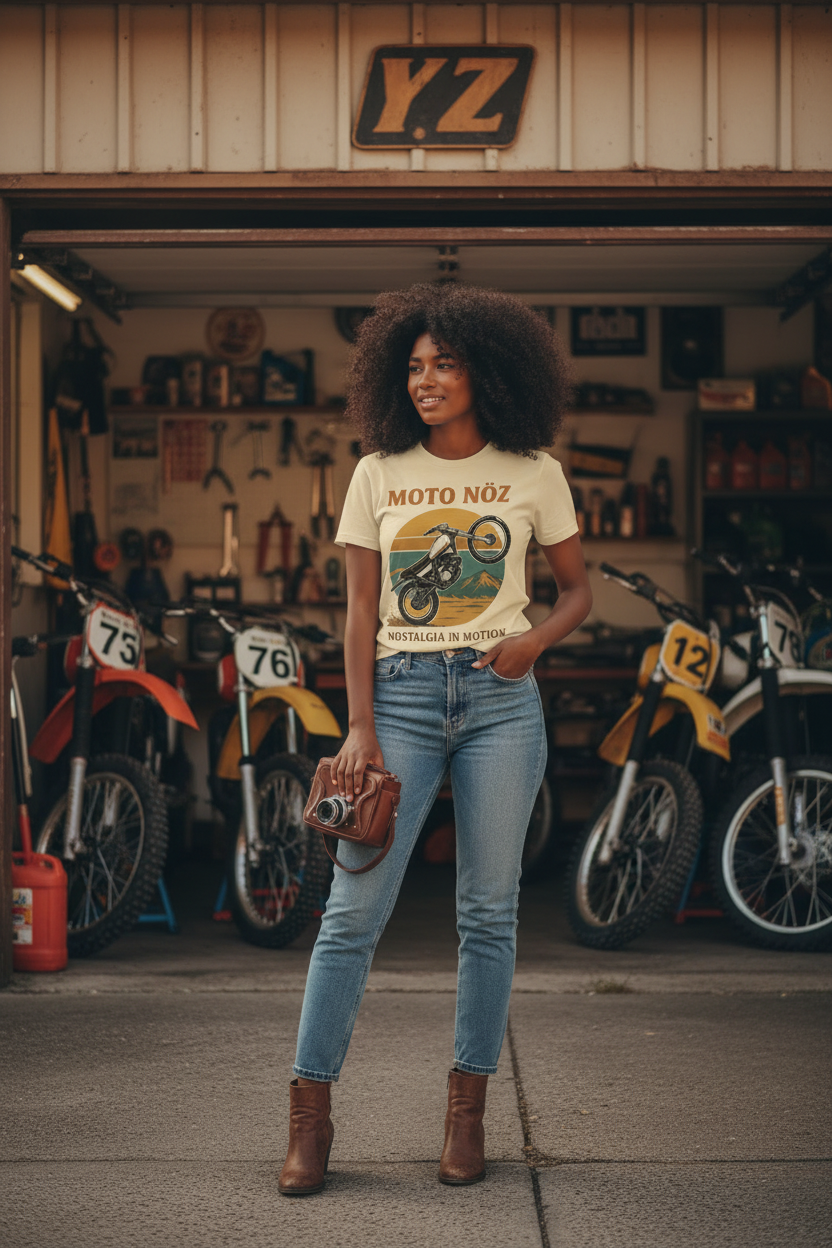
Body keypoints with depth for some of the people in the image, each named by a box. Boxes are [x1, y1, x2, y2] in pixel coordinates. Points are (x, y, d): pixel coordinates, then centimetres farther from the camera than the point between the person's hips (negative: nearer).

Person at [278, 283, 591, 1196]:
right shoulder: (378, 474, 6)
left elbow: (578, 590, 13)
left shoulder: (533, 473, 5)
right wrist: (361, 729, -5)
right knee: (356, 906, -5)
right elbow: (361, 610, 4)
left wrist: (534, 639, -9)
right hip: (401, 692, 0)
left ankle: (467, 1111, 12)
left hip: (499, 698, 0)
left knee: (488, 909, 2)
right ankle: (310, 1115, 2)